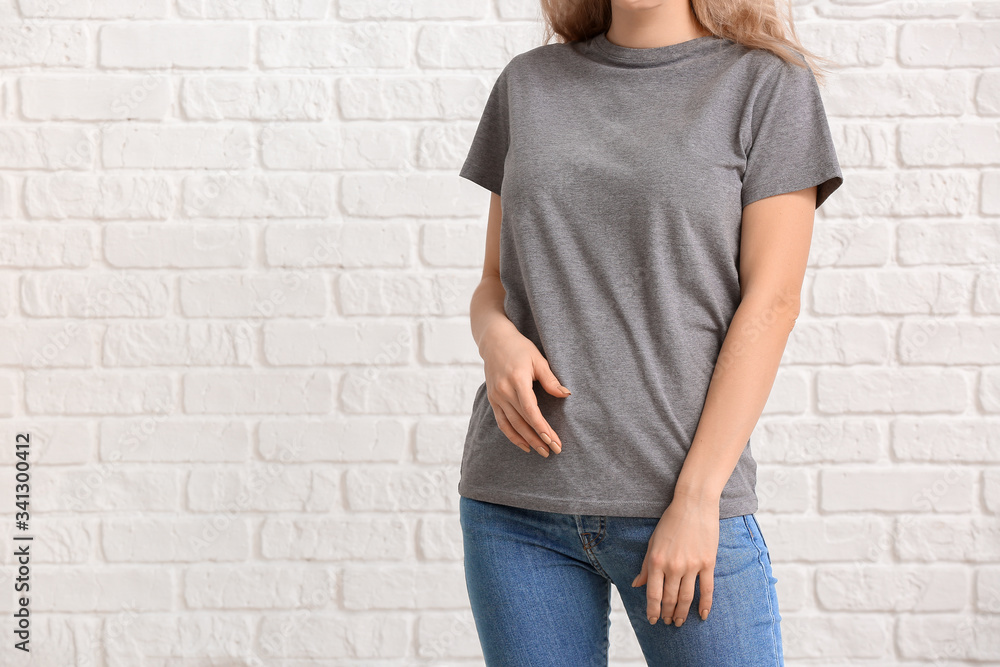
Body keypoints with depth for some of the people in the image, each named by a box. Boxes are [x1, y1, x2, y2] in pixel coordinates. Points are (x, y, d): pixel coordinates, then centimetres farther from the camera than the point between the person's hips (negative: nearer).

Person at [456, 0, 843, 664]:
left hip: (684, 494, -3)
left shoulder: (769, 84, 2)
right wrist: (497, 339, -8)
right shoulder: (527, 83, 12)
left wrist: (696, 497, -11)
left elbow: (771, 301, -4)